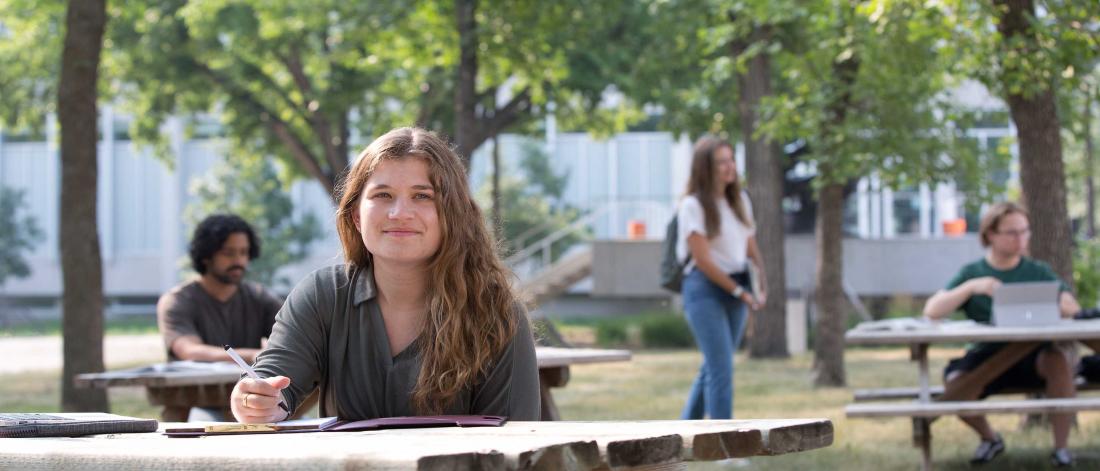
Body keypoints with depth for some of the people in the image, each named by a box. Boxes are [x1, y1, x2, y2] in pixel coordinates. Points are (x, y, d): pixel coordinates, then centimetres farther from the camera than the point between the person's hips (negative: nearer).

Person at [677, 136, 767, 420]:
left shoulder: (740, 200, 11)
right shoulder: (693, 205, -9)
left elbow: (751, 248, 12)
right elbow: (703, 259, -12)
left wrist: (761, 285, -5)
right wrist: (740, 292, -13)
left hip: (736, 288, 7)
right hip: (706, 289, -7)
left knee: (713, 366, 12)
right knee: (722, 368, -12)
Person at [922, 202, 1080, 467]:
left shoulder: (1039, 272, 11)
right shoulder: (972, 273, 9)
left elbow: (1072, 308, -3)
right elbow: (932, 311, -4)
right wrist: (971, 287, -18)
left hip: (1033, 356, 0)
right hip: (987, 355, 0)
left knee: (1059, 358, -33)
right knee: (954, 384, -29)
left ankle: (1061, 446, -18)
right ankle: (989, 439, 4)